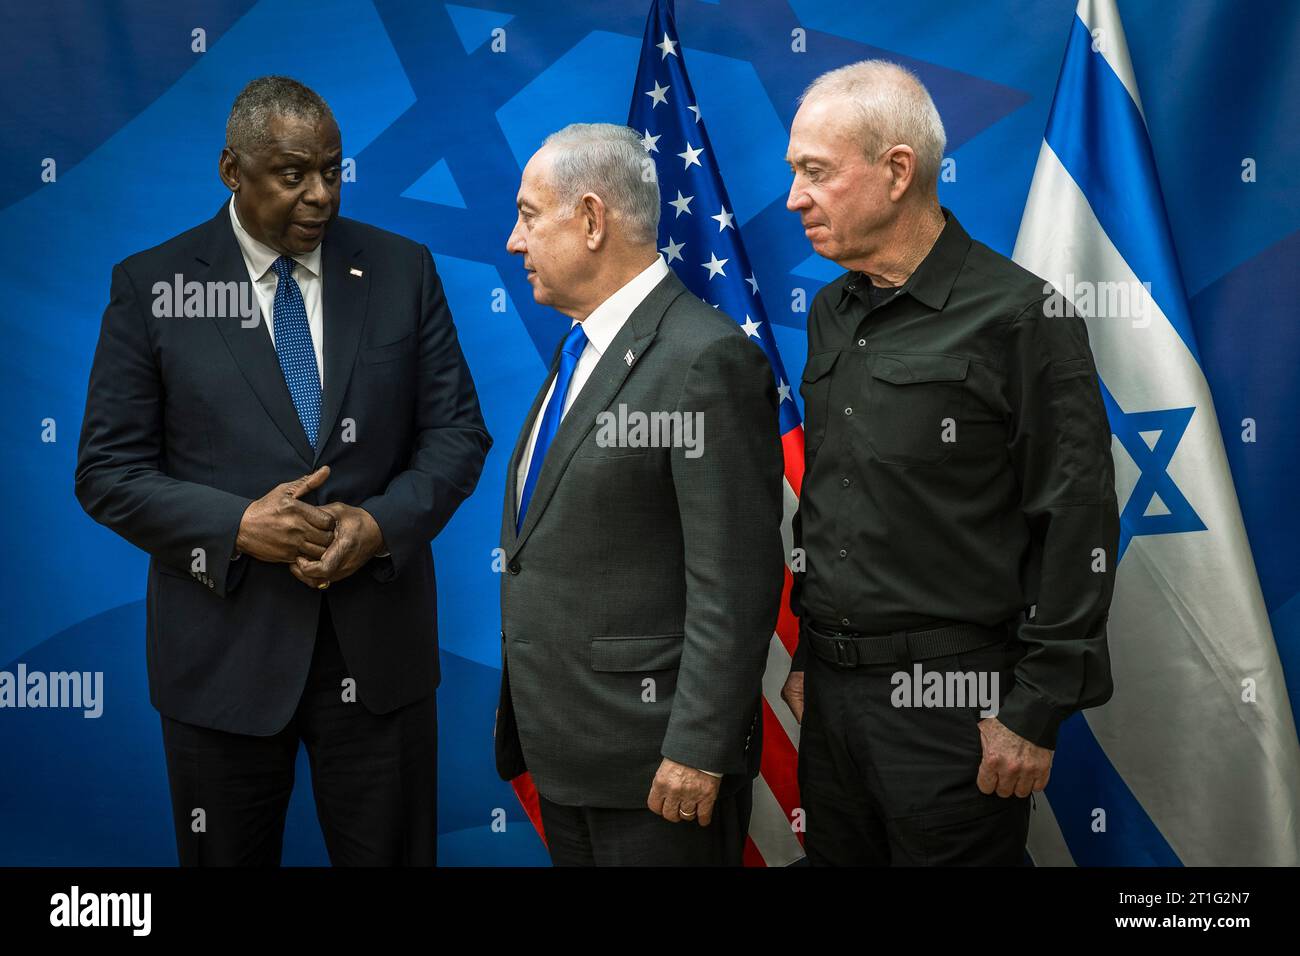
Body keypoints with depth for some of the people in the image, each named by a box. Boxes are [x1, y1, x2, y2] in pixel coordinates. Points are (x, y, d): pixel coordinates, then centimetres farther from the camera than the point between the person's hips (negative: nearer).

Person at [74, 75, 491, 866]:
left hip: (377, 643, 1)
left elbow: (457, 431, 3)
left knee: (391, 855, 12)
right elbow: (108, 471, -3)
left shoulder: (403, 270, 2)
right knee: (229, 857, 15)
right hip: (225, 646, -1)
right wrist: (238, 526, -18)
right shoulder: (153, 284, -2)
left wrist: (382, 523, -15)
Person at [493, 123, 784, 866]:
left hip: (652, 762, -8)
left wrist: (699, 750, -19)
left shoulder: (709, 360, -17)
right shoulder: (582, 349, 11)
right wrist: (531, 725, 14)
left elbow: (734, 585, -20)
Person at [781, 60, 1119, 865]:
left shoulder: (1022, 314, -12)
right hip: (832, 686, 7)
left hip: (951, 698, -6)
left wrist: (1036, 711, -14)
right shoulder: (831, 314, 10)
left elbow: (1076, 527, -13)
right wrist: (808, 654, 16)